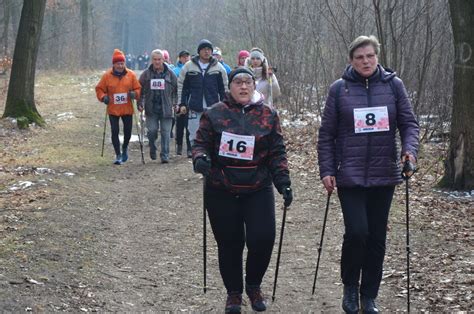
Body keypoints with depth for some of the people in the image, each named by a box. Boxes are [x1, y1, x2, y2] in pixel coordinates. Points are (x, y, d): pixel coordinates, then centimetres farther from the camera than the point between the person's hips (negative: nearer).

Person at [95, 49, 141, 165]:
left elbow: (138, 88, 5)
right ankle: (118, 155, 7)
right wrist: (103, 97, -13)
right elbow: (99, 89, 5)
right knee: (115, 131, -3)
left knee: (128, 131, 8)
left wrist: (134, 94, -15)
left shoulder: (131, 75, 0)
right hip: (113, 110, -1)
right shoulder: (107, 76, -3)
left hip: (127, 109, 1)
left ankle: (125, 148, 37)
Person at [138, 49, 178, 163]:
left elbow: (176, 89, 7)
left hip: (166, 108, 0)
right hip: (151, 108, 0)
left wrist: (175, 103, 0)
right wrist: (140, 104, 2)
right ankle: (152, 149, 22)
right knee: (152, 130, -4)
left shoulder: (170, 73, 2)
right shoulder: (146, 74, 3)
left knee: (165, 132, 0)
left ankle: (165, 155, 6)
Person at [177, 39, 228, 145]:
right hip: (194, 109, 0)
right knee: (194, 137, 2)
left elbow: (224, 88, 10)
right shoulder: (188, 66, 4)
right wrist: (182, 104, 1)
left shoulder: (218, 67, 6)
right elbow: (181, 86, 8)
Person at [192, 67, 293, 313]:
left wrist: (283, 182, -4)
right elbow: (201, 143, 3)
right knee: (229, 244, 5)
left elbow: (277, 152, 5)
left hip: (258, 191, 1)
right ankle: (233, 292, 25)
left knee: (263, 239, -9)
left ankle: (253, 285, 18)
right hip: (221, 192, 0)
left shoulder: (268, 115, 5)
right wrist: (201, 159, -19)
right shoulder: (214, 114, 2)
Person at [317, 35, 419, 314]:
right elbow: (327, 134, 2)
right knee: (357, 232, -12)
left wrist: (410, 148, -15)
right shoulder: (339, 89, -1)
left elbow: (409, 123, 4)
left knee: (377, 236, 7)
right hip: (350, 175, -2)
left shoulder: (393, 85, 2)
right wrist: (327, 171, -2)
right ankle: (350, 287, 13)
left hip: (384, 175, 2)